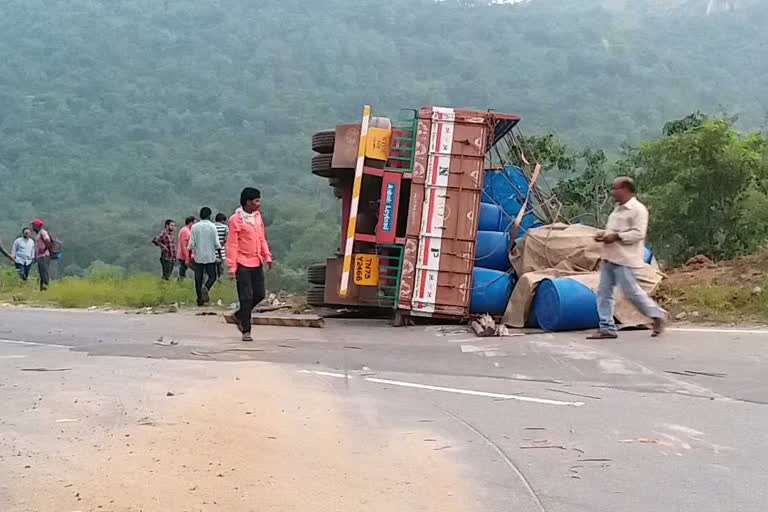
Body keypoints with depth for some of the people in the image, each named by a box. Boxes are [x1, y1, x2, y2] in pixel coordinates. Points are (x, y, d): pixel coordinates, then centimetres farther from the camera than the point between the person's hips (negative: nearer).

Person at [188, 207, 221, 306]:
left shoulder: (194, 227, 2)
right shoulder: (212, 226, -5)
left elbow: (191, 244, 0)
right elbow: (216, 243, -6)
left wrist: (189, 257, 7)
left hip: (198, 257, 2)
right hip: (210, 257, -2)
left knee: (198, 278, 8)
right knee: (212, 276, 8)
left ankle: (200, 298, 5)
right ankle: (206, 288, -21)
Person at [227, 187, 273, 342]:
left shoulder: (257, 216, 9)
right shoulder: (236, 219, -12)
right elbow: (231, 245, -12)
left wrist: (267, 256, 8)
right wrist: (232, 267, -15)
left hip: (257, 263, 7)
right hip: (243, 264, -7)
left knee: (260, 294, 7)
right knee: (246, 297, -4)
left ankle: (239, 316, 29)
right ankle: (246, 331, 4)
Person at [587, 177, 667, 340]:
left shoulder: (638, 209, -11)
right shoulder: (619, 208, 19)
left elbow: (638, 233, -20)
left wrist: (616, 236, -21)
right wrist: (604, 234, 11)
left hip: (624, 259, -9)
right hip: (610, 258, 9)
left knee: (631, 291, -5)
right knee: (604, 292, 4)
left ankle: (658, 315, 13)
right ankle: (607, 328, 8)